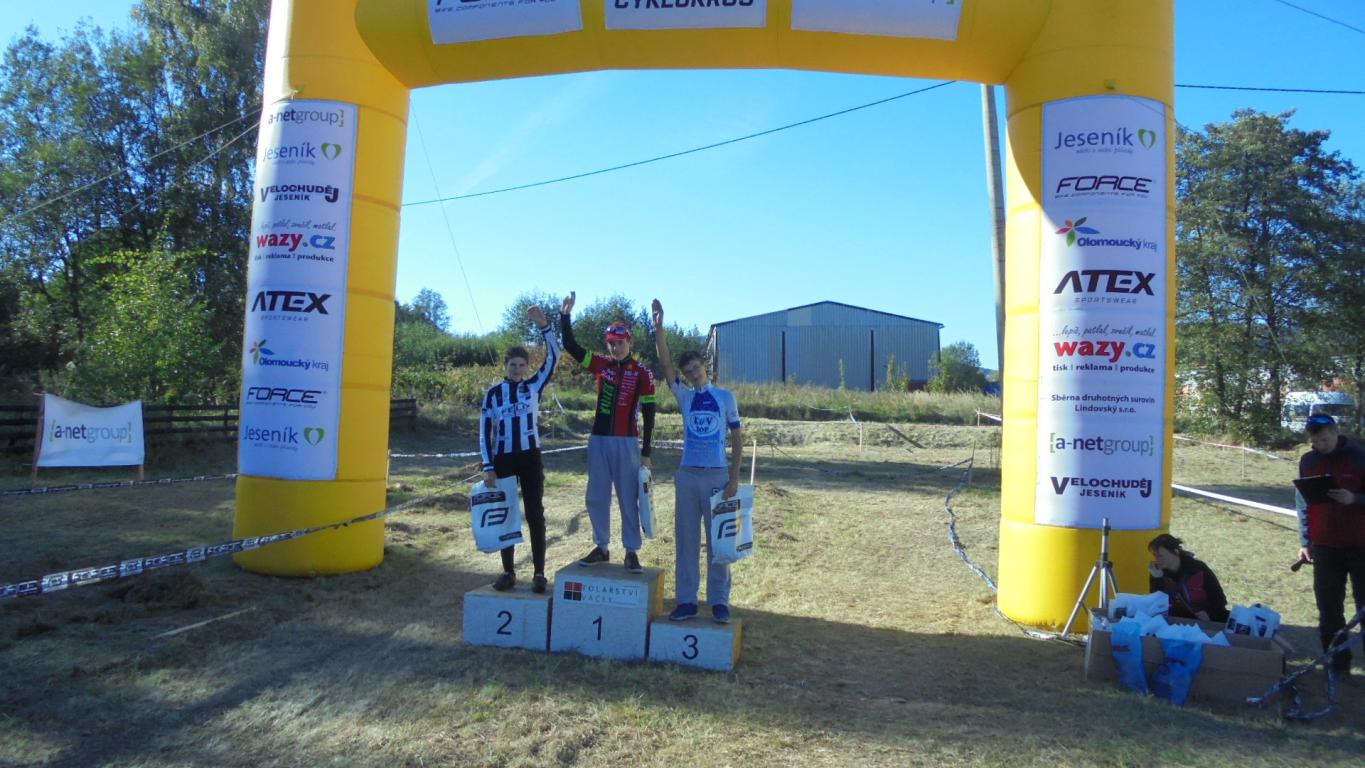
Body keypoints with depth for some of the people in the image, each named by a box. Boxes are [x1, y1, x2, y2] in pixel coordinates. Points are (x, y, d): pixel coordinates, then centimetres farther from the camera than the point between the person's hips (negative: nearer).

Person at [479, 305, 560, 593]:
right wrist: (488, 466, -5)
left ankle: (539, 573, 8)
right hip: (503, 459, 1)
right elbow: (485, 430, 1)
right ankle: (508, 572, 17)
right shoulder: (494, 392, 2)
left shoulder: (534, 386, 1)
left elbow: (554, 356, -9)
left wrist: (543, 325, -19)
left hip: (530, 458, -1)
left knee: (535, 514, 1)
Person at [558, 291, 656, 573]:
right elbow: (570, 346, 4)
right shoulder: (601, 364, 7)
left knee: (628, 499, 1)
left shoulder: (642, 373, -3)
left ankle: (632, 552, 10)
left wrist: (646, 451, -4)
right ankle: (601, 547, 22)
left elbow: (648, 414, -2)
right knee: (597, 497, 9)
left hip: (627, 442, -4)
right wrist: (565, 314, -7)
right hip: (598, 440, 4)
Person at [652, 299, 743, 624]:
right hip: (687, 475, 2)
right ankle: (686, 600, 13)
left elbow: (737, 438, 3)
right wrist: (658, 326, -18)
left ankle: (719, 601, 12)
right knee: (686, 539, 5)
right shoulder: (684, 397, 7)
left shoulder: (726, 397, 3)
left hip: (717, 476, -2)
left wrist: (734, 478, -5)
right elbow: (665, 364, -6)